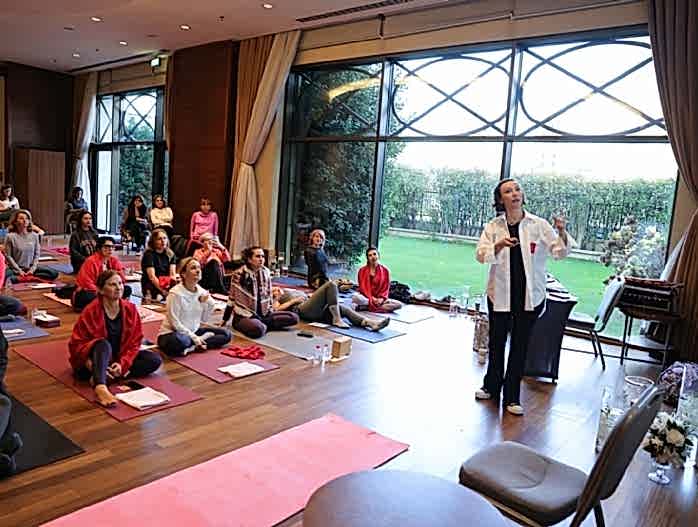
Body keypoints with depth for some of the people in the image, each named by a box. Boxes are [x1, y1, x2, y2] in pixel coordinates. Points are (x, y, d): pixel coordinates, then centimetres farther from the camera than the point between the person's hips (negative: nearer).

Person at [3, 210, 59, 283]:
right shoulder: (11, 236, -6)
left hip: (31, 267, 4)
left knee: (54, 273, -19)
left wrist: (32, 269, -7)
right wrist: (19, 271, -12)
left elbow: (37, 254, 5)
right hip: (16, 268, -4)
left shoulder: (34, 236, 2)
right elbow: (8, 256, -5)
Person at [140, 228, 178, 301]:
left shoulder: (170, 254, 11)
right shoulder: (149, 254, -4)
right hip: (152, 290, -5)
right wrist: (163, 291, -25)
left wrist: (173, 280, -22)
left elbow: (173, 273, 2)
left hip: (168, 288, 5)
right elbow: (152, 277, -14)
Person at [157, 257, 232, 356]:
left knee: (226, 334, -4)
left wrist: (209, 304, -11)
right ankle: (203, 338, -15)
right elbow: (174, 323, -18)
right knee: (180, 341, -42)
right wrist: (194, 338, -19)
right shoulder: (176, 293, -17)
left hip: (193, 331, 8)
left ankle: (192, 347, -16)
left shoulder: (201, 292, 1)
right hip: (172, 333, -7)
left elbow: (203, 319, 6)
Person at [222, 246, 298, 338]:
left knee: (293, 317, -12)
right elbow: (232, 298, -1)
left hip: (264, 315, 6)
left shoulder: (266, 273, 4)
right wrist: (225, 320, 4)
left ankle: (263, 325, -9)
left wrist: (271, 311, 10)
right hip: (244, 317, -5)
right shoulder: (239, 275, -10)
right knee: (258, 329, -39)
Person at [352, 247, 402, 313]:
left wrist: (381, 299, -16)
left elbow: (386, 287, 2)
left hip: (380, 299, 2)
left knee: (399, 304, -22)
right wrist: (372, 298, -18)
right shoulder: (362, 270, 0)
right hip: (366, 297, -2)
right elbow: (363, 287, -4)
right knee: (355, 297, -36)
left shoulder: (385, 270, 4)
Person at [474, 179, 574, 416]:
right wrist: (499, 245, -25)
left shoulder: (539, 225, -2)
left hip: (529, 294, -1)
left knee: (520, 344, 6)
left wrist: (562, 232, -23)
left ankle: (512, 397, 16)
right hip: (500, 292, 1)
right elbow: (480, 254, -8)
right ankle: (492, 385, 33)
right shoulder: (493, 227, 1)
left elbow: (560, 252, -4)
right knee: (496, 341, 13)